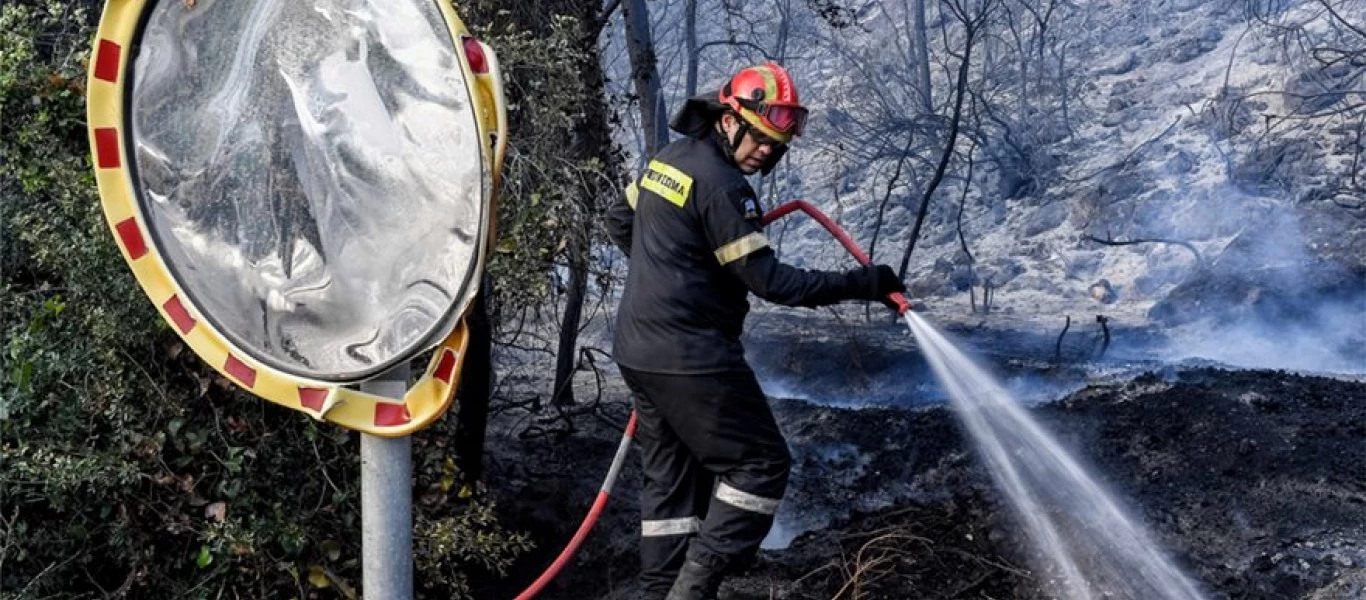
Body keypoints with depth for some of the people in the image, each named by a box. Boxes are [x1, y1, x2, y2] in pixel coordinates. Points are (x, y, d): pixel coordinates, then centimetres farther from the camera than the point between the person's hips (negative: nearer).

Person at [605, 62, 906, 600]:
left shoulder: (668, 158, 10)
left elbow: (619, 222, 24)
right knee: (760, 464, 1)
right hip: (692, 358, -9)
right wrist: (860, 284, -18)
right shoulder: (721, 184, -18)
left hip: (638, 352, 9)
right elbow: (768, 280, -20)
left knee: (672, 475, 15)